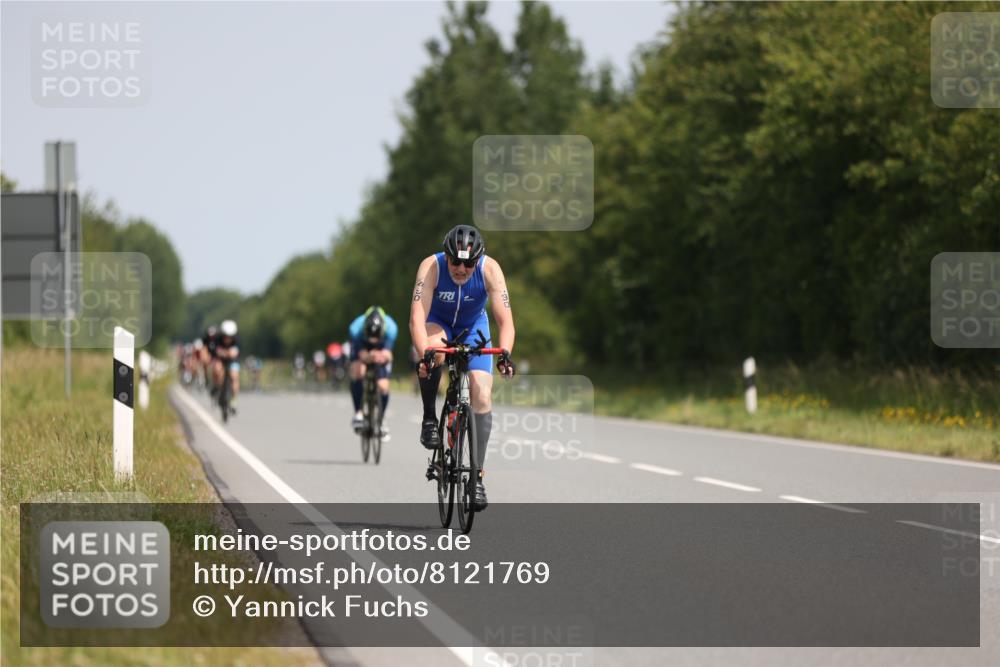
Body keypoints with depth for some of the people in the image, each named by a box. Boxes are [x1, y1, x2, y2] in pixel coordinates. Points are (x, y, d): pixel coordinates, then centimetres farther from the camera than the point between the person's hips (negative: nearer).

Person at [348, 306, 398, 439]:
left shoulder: (391, 328, -38)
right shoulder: (356, 329, -40)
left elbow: (387, 354, -41)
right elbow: (362, 355, -41)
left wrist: (383, 357, -66)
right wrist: (369, 357, -65)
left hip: (381, 350, 1)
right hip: (361, 347, -1)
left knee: (383, 386, -9)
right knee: (357, 372, -30)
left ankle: (380, 423, 13)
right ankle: (358, 412, -15)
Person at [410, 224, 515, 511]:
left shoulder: (490, 270, -29)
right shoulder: (431, 267, -32)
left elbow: (505, 320, -32)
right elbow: (417, 317, -39)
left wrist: (505, 353, -51)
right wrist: (424, 354, -56)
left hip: (473, 327, 1)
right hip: (438, 323, -1)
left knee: (482, 395, -14)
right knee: (434, 351, -37)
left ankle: (477, 475, -6)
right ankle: (429, 419, -15)